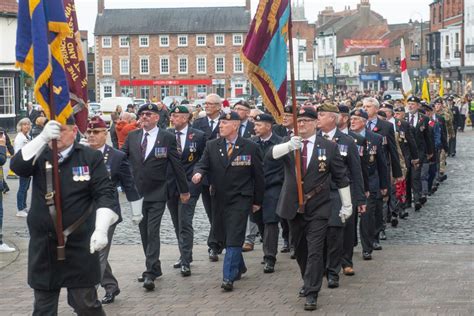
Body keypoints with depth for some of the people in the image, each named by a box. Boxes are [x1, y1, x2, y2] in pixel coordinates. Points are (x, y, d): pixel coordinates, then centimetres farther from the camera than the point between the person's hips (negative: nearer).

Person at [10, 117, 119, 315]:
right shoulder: (40, 155, 5)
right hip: (43, 246, 3)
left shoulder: (91, 157, -1)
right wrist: (42, 138, -27)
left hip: (80, 245, -3)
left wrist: (101, 229, -19)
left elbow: (104, 194, -5)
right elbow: (17, 166, -14)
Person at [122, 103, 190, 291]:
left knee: (153, 232, -12)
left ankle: (150, 274, -14)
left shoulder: (167, 138, -3)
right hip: (137, 193, 5)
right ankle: (154, 268, 24)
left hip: (157, 194, -5)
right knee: (144, 232, 11)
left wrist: (184, 190, 5)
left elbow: (177, 166, 1)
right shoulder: (132, 137, 7)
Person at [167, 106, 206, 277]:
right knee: (177, 224, 14)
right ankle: (185, 255, 28)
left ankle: (185, 262, -9)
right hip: (170, 184, 4)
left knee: (185, 223, -10)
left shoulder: (198, 136, -4)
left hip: (189, 185, -4)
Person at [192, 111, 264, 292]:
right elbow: (203, 164, -1)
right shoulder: (212, 146, 6)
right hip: (219, 199, 4)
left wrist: (257, 201, 4)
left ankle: (229, 277, -11)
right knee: (222, 236, 12)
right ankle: (239, 267, 33)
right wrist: (198, 173, -26)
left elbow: (258, 175, 3)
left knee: (234, 238, -11)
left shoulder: (250, 148, -2)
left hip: (240, 199, -4)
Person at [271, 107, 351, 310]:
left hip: (318, 209, -3)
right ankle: (309, 282, 37)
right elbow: (272, 154, -21)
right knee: (300, 250, 18)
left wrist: (347, 204, 3)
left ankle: (311, 294, -5)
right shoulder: (288, 143, 1)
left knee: (315, 251, -8)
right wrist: (289, 146, -41)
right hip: (294, 207, 3)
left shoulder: (329, 147, -2)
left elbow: (341, 177, 2)